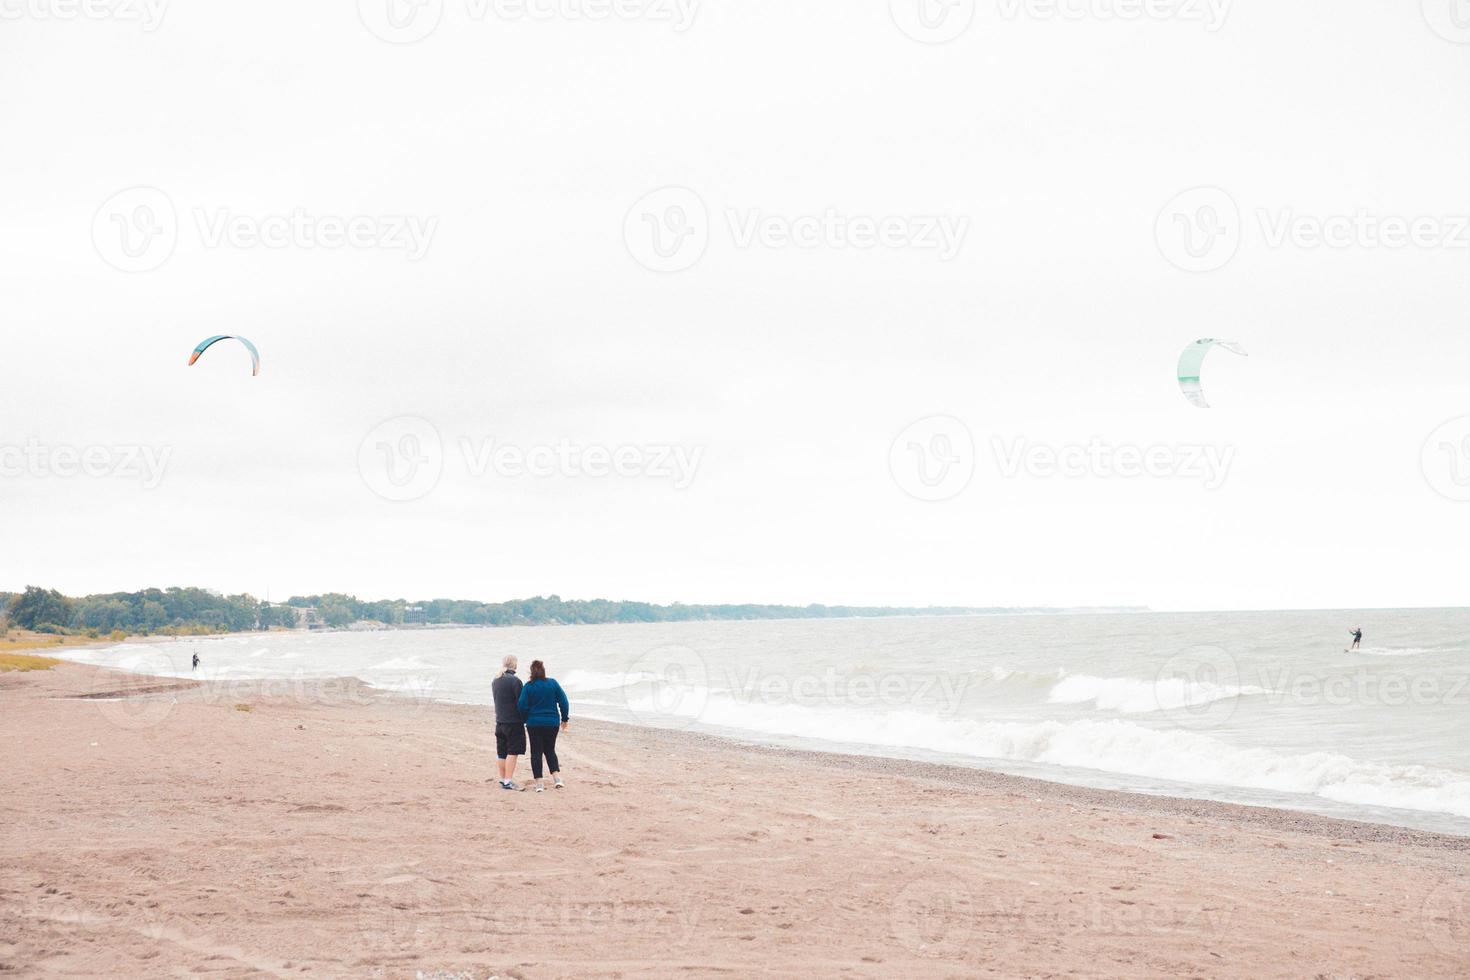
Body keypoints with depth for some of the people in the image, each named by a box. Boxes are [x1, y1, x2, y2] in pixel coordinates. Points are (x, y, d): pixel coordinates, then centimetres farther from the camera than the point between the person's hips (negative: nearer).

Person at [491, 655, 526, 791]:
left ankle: (503, 779, 17)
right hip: (514, 722, -7)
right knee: (512, 752, -5)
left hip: (499, 722, 7)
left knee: (502, 753, 12)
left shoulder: (495, 682, 10)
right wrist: (525, 719, -1)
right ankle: (508, 781, -9)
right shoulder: (515, 681, -13)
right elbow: (520, 703, -12)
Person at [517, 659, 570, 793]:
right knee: (550, 750, 16)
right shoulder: (553, 683, -2)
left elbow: (523, 706, -7)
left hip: (534, 723, -2)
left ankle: (539, 782, 0)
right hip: (552, 723, 2)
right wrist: (565, 719, 11)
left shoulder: (528, 686, -6)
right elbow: (563, 702, 0)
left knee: (536, 752, 5)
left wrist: (526, 720, 10)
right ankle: (557, 776, -1)